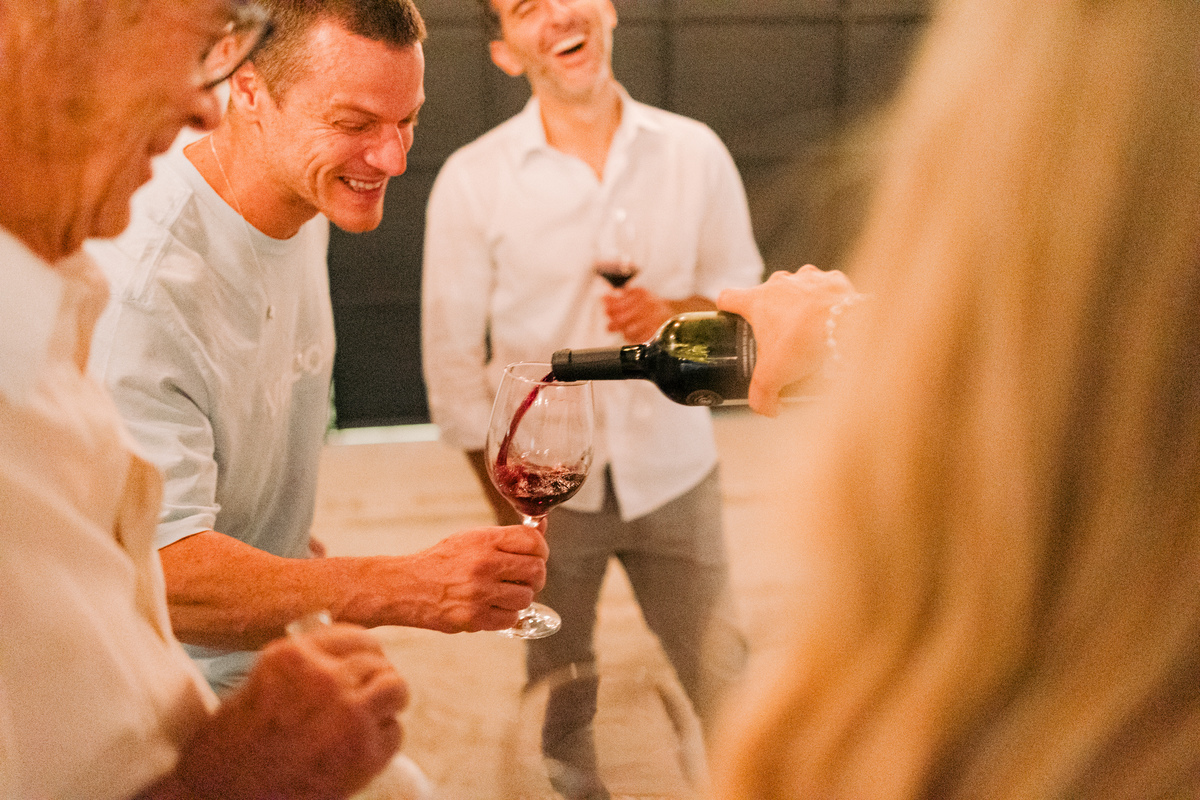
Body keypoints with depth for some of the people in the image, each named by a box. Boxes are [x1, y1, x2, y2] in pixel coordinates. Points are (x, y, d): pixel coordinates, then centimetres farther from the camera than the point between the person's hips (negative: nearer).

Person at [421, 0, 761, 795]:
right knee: (561, 706, 11)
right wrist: (508, 507, -5)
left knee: (728, 690, 5)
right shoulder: (471, 181, -7)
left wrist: (676, 312, -15)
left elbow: (743, 293, 8)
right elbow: (453, 359, -3)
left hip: (674, 471, 1)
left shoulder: (695, 152, -1)